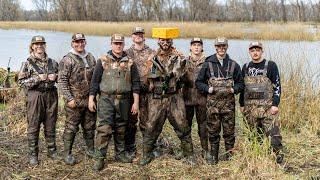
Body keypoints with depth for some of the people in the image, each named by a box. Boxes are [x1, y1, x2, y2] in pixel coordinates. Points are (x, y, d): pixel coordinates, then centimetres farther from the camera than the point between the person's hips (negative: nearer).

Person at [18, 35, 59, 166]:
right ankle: (33, 154, 13)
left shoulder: (52, 62, 8)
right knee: (33, 126, 2)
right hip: (35, 96, -3)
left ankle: (52, 150, 26)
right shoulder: (28, 63, -3)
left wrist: (55, 77, -4)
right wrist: (38, 78, -17)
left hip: (51, 96, 3)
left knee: (51, 125, 11)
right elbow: (21, 81, -7)